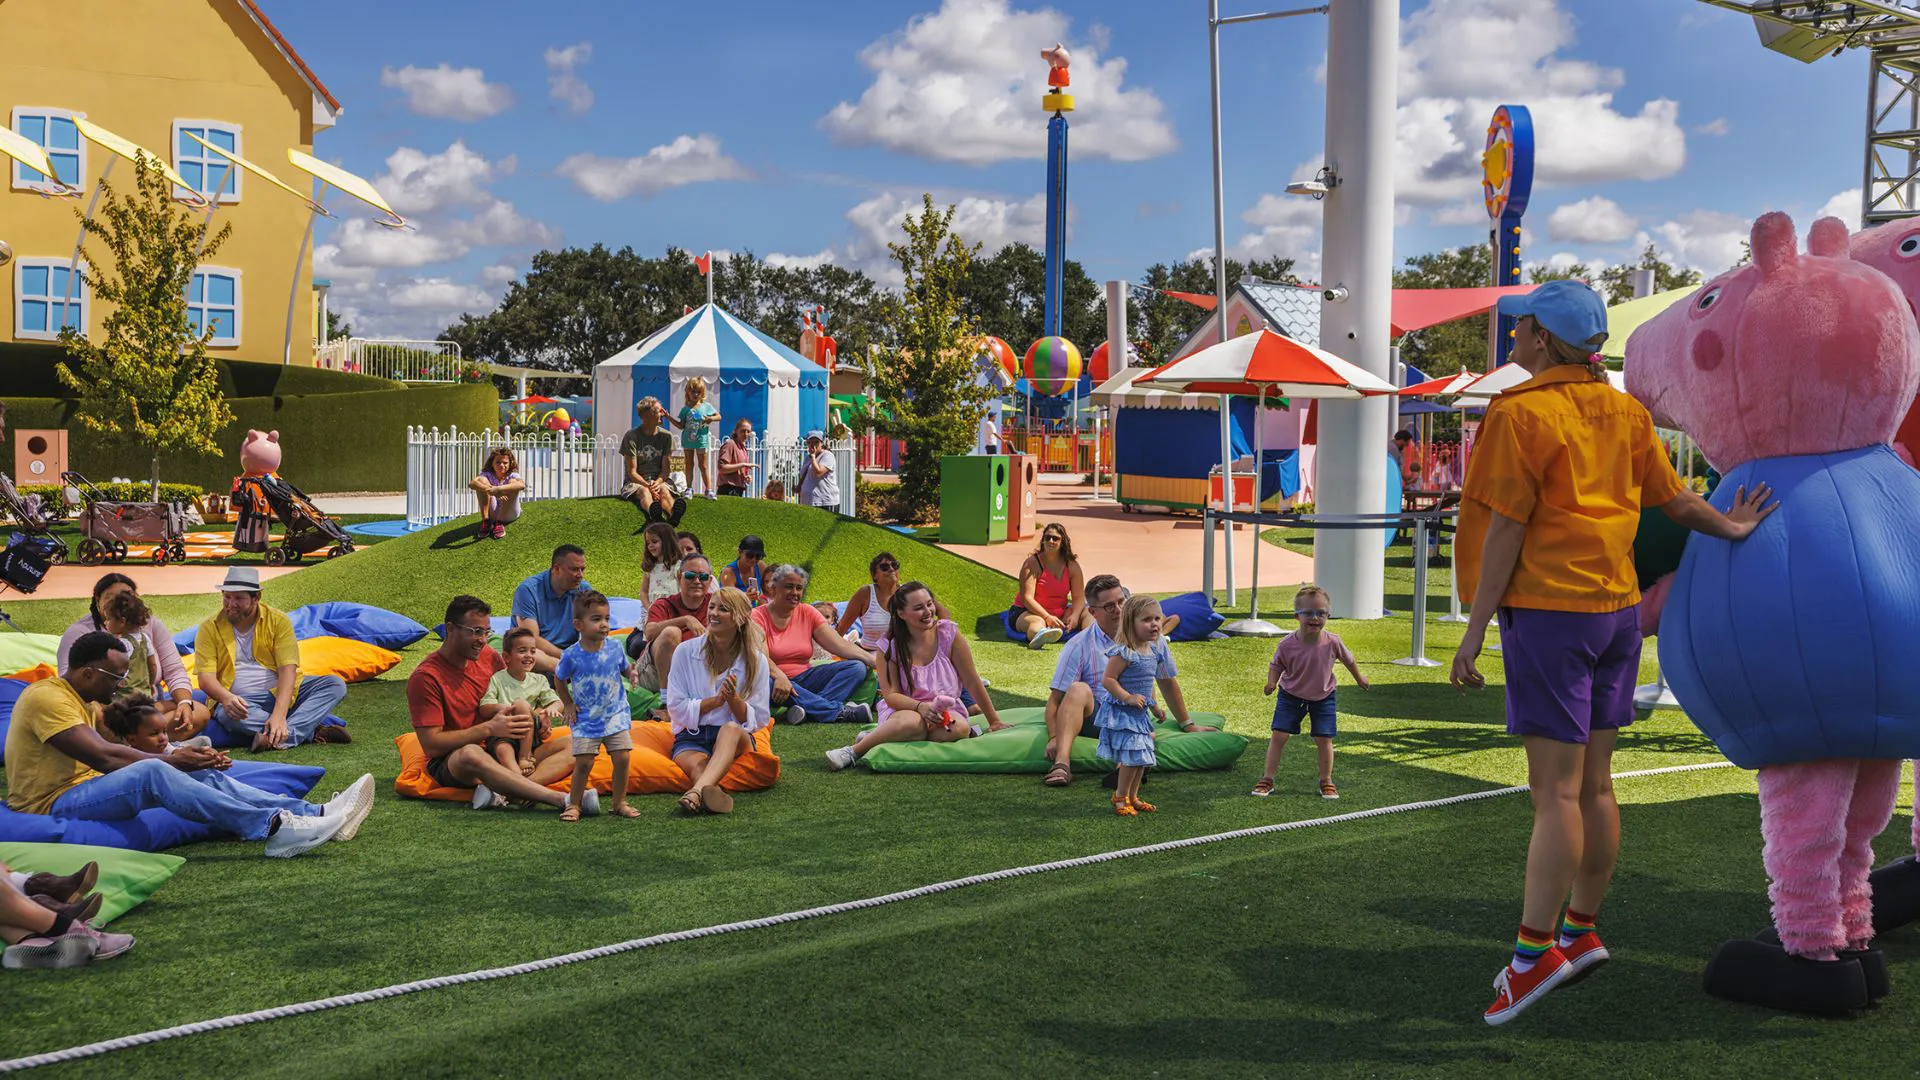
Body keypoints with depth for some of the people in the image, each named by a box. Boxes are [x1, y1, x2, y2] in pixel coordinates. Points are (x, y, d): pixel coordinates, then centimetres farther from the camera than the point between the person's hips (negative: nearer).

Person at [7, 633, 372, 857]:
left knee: (204, 775, -7)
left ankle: (317, 816, -19)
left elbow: (114, 755, 9)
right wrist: (170, 760, -12)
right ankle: (273, 829, -40)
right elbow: (103, 756, -22)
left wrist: (187, 758, -6)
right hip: (52, 803, -9)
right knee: (151, 773, -35)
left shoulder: (78, 699, 18)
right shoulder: (47, 697, -14)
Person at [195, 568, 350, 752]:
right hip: (239, 701, -1)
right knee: (228, 715, -38)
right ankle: (313, 731, -32)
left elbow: (287, 670, -13)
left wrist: (279, 714, -29)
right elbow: (205, 678, -10)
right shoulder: (209, 629, -1)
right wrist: (226, 698, -35)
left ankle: (284, 736, -40)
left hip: (281, 694, 2)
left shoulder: (278, 621, -2)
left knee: (336, 685, -20)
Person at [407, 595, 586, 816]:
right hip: (450, 763, -6)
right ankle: (562, 799, -50)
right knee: (471, 754, -42)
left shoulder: (488, 655, 6)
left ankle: (504, 791, -40)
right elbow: (431, 745, -16)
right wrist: (489, 729, -22)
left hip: (502, 751, 7)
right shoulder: (425, 677, -12)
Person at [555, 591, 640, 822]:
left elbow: (625, 670, 10)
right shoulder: (572, 655, -10)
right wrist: (568, 704, 3)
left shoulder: (614, 649, -5)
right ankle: (574, 805, 12)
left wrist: (632, 673, -13)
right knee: (583, 762, -7)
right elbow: (559, 679, 8)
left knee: (622, 758, -5)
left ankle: (619, 803, 12)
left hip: (615, 714, 2)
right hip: (585, 719, -2)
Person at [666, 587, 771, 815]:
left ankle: (699, 790, -63)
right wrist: (716, 700, -15)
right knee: (697, 765, -35)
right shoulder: (685, 651, 2)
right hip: (691, 738, 1)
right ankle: (714, 794, -67)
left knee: (730, 729, -38)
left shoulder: (756, 661, 2)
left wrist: (734, 699, -18)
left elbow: (759, 720, 1)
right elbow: (676, 708, -1)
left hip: (737, 738, -1)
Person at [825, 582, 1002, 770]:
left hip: (947, 711, 2)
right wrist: (921, 707, -31)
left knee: (959, 728, -34)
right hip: (904, 709, -2)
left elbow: (972, 682, -2)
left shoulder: (948, 633, -6)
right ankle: (854, 751, -25)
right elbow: (891, 695, -11)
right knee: (911, 722, -39)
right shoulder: (889, 646, -6)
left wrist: (994, 722, 0)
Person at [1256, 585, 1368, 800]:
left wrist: (1359, 678, 16)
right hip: (1290, 695, 0)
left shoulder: (1332, 642, -22)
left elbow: (1348, 659, 0)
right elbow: (1276, 665, -7)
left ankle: (1326, 782, 18)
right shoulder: (1287, 644, -25)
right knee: (1278, 736, -5)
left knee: (1324, 740, -1)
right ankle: (1267, 780, 6)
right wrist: (1272, 682, -27)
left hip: (1322, 698, 1)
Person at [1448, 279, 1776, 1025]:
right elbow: (1673, 497, 17)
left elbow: (1506, 530, -15)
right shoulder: (1621, 411, 9)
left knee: (1554, 789, -8)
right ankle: (1581, 931, 20)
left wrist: (1475, 629, -12)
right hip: (1616, 608, 8)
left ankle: (1533, 950, -6)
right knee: (1593, 784, 12)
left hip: (1550, 610, -7)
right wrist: (1730, 530, 37)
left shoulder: (1522, 414, -13)